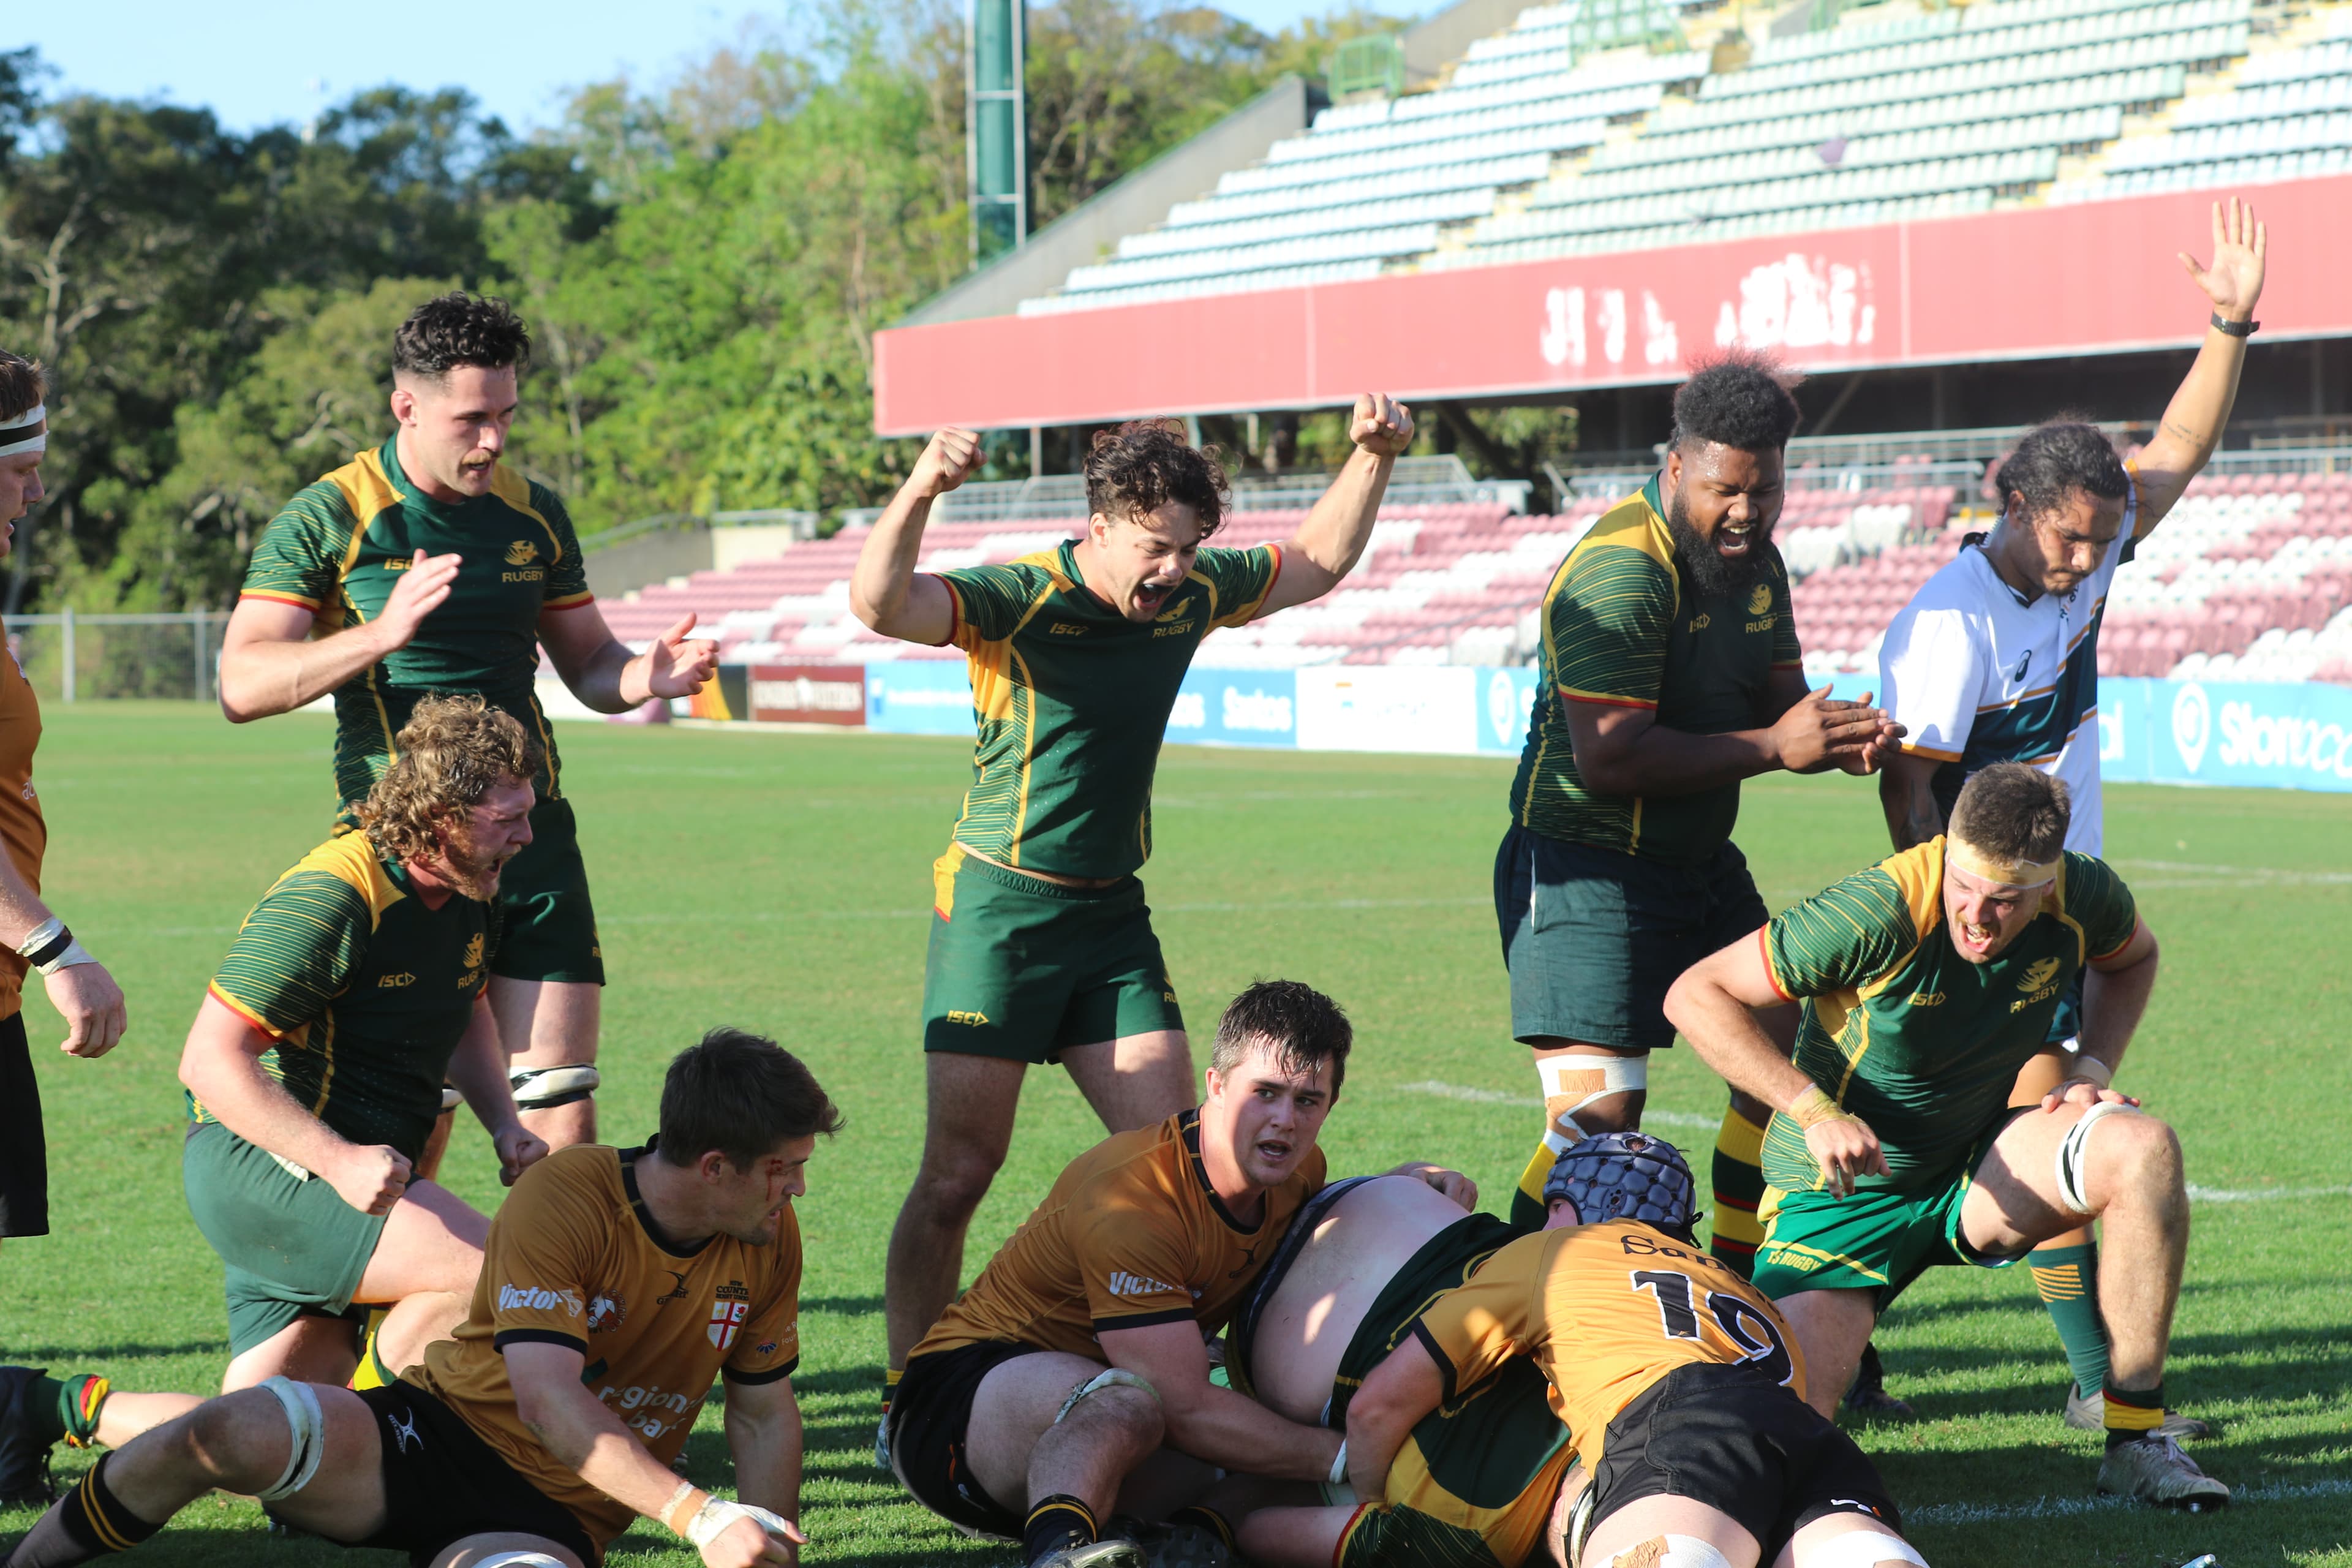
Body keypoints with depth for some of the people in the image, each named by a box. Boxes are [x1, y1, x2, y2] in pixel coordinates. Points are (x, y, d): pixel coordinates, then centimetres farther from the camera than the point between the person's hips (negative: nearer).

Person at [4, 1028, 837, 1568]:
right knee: (239, 1431, -34)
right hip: (439, 1434, -3)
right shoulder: (565, 1196, -17)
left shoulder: (771, 1242, 1)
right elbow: (550, 1402, -27)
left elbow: (765, 1418, 13)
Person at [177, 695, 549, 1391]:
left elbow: (468, 1015, 29)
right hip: (259, 1162, -9)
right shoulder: (331, 895, -20)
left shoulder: (470, 893, 8)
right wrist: (338, 1161, -31)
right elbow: (209, 1060, -22)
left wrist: (505, 1125, 10)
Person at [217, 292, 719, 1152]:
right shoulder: (327, 520, -4)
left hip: (532, 832, 4)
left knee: (561, 1109, -1)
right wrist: (381, 635, -26)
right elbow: (242, 685, -12)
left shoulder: (534, 515, 12)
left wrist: (649, 676, -3)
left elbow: (587, 662, 21)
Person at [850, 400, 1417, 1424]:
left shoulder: (1193, 595, 3)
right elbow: (881, 605, -34)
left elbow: (1315, 563, 22)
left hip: (1112, 915, 6)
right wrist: (919, 493, -50)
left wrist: (1372, 458, 9)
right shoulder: (1019, 600, -16)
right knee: (959, 1172, -5)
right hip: (1001, 907, -6)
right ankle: (909, 1405, 5)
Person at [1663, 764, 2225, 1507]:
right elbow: (1696, 995, -21)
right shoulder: (1877, 913, -28)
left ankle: (2136, 1439, -12)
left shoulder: (2084, 897, -13)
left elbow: (2132, 958, 14)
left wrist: (2092, 1071, -4)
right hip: (1844, 1194, -4)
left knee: (2143, 1149, -24)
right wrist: (1814, 1111, -29)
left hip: (1974, 1176, 4)